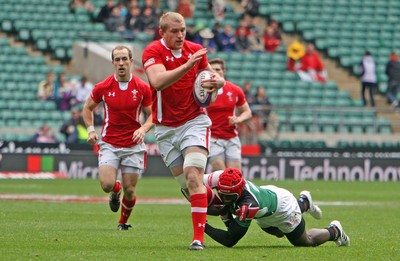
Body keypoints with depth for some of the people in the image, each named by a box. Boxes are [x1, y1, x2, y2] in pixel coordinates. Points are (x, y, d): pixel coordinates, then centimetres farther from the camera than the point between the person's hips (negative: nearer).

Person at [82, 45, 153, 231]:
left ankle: (123, 221, 29)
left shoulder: (142, 88, -5)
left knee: (129, 190, 0)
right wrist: (91, 130, -2)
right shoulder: (102, 87, -4)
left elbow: (152, 115, 3)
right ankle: (116, 191, 22)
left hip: (133, 146, 0)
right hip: (109, 144, 0)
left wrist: (143, 129, -17)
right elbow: (88, 108, 13)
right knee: (107, 185, -17)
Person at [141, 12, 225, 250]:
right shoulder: (153, 51, -11)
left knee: (193, 176, -17)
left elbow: (215, 77, 16)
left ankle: (199, 237, -21)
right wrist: (187, 65, -41)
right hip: (166, 129, 0)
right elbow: (157, 81, -31)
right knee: (186, 184, 4)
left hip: (194, 121, 0)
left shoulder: (195, 50, 1)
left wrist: (217, 81, -9)